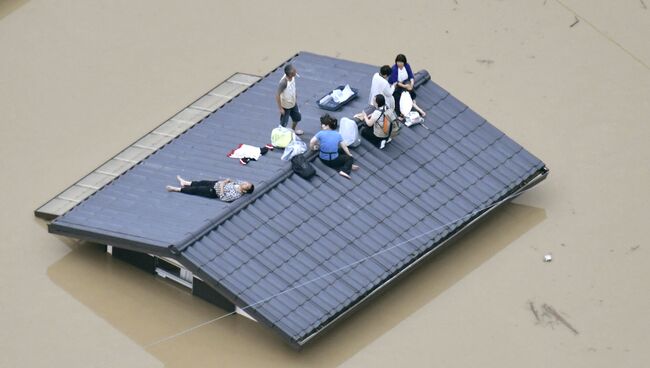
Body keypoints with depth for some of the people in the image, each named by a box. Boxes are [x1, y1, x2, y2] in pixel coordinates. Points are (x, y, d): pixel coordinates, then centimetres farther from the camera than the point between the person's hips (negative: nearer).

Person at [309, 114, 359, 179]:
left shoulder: (321, 133, -9)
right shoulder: (338, 134, -3)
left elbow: (311, 142, -19)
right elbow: (344, 146, 2)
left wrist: (313, 148, 3)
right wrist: (349, 155, 19)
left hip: (323, 159, 2)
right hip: (334, 160, -2)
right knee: (350, 158, 18)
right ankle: (345, 170, -9)